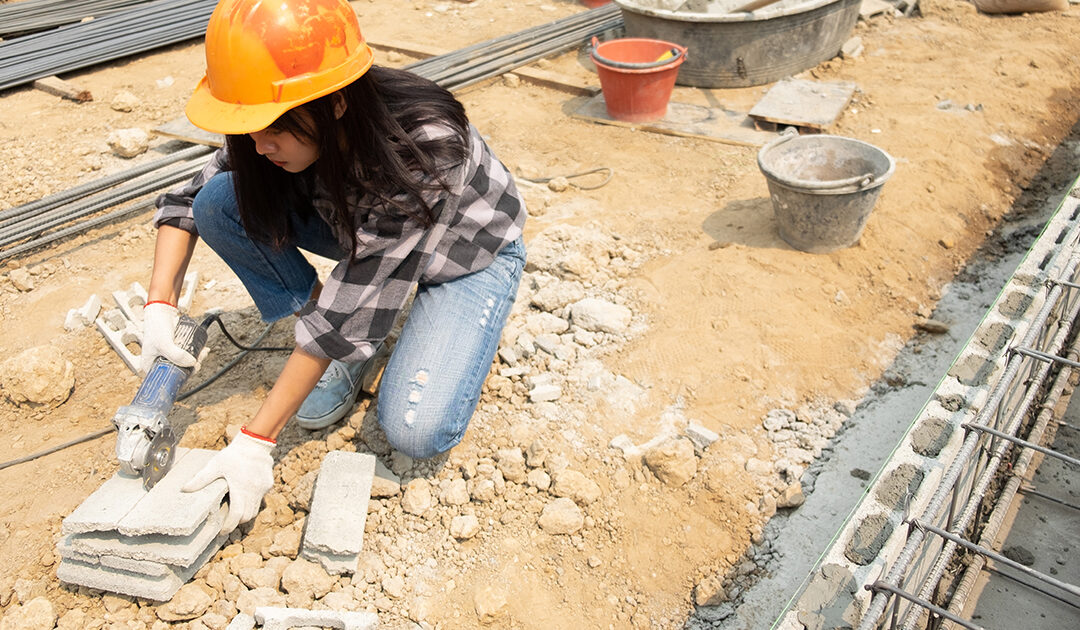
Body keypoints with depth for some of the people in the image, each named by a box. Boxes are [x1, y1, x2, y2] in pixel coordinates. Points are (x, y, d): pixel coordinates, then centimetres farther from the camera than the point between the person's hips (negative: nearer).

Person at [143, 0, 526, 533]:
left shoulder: (422, 148, -38)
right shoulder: (294, 130, -21)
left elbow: (345, 313, -35)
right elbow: (185, 199, -5)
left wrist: (255, 441, -31)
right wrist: (159, 307, -21)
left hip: (468, 250, -5)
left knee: (413, 432, -27)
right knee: (219, 201, -17)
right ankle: (342, 350, -3)